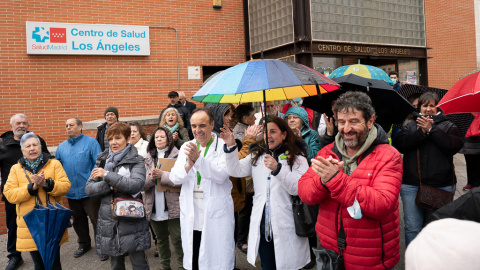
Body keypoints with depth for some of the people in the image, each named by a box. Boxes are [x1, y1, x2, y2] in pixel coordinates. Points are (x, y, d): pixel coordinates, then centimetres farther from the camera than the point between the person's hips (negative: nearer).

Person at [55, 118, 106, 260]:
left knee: (96, 219, 0)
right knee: (78, 220, 18)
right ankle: (84, 244, 36)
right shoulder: (62, 147, 11)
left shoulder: (91, 142, -5)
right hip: (71, 192, 6)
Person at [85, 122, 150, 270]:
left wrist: (107, 175, -19)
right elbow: (88, 189, 3)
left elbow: (136, 185, -21)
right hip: (108, 221, 4)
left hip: (132, 220, -4)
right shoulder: (102, 160, 9)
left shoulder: (136, 160, -3)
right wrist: (111, 186, -13)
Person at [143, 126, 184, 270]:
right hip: (154, 208, 5)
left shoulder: (177, 156, -3)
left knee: (177, 239, -1)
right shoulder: (148, 158, 12)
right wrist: (151, 178, -16)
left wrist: (163, 175, -21)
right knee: (161, 239, 17)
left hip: (173, 206, -4)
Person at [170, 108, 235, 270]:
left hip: (216, 216, -4)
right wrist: (189, 165, -19)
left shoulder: (223, 146, -4)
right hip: (190, 216, 4)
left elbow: (221, 175, -18)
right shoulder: (186, 147, 9)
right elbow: (175, 178, 1)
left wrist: (198, 160, -30)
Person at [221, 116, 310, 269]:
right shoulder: (256, 156, 11)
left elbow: (297, 189, -15)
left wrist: (277, 169, -27)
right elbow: (236, 171, -2)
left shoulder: (297, 157, -3)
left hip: (286, 226, -3)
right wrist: (231, 147, -15)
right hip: (262, 225, 4)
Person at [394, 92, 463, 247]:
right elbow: (400, 145, -6)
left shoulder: (447, 126, 9)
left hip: (441, 186, 0)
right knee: (412, 227, 2)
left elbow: (455, 145, -10)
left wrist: (431, 130, -13)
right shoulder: (411, 126, 11)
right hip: (411, 185, 1)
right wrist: (421, 132, -15)